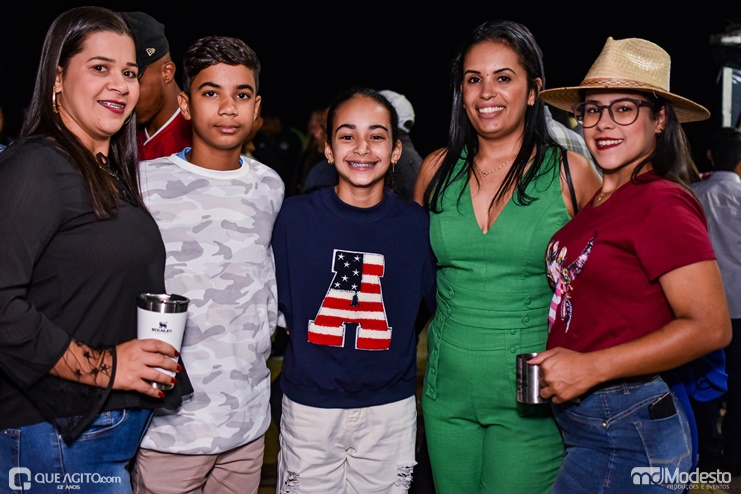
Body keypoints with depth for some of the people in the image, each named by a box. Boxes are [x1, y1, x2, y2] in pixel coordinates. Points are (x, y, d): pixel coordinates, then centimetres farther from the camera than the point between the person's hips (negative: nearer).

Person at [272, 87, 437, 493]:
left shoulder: (417, 223, -4)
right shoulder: (294, 216, -6)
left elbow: (440, 302, 4)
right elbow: (276, 303, 3)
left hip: (390, 408, 1)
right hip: (309, 405, 0)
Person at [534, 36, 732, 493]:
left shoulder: (661, 202, -15)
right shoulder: (599, 200, 8)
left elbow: (711, 327, -19)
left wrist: (590, 368, -20)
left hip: (627, 436, -8)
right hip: (578, 418, 8)